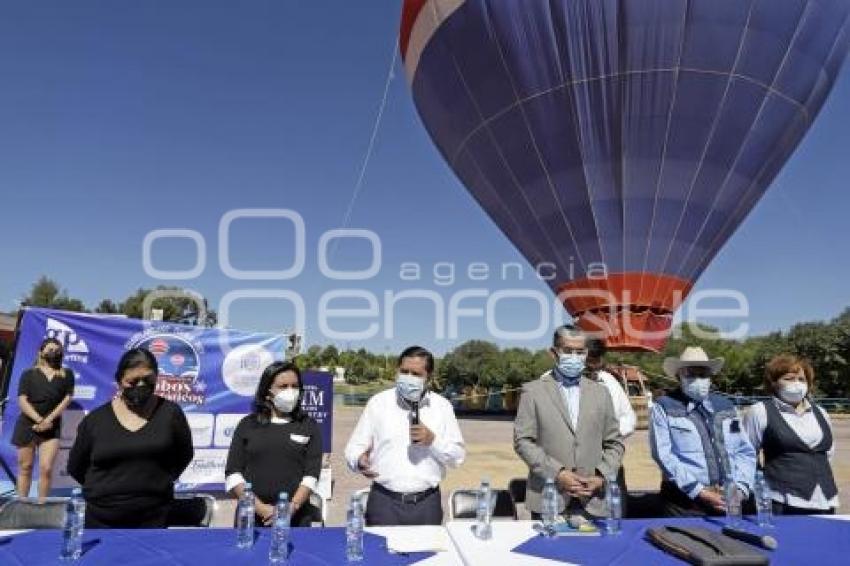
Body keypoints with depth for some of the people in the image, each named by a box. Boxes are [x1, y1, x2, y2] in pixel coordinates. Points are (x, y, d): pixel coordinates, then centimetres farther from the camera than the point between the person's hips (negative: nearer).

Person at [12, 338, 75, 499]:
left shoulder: (67, 374, 6)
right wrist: (39, 419, -17)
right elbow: (22, 400, -5)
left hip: (52, 426, 0)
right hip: (27, 424, 0)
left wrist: (49, 419, -13)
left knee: (46, 468, -7)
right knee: (25, 467, 7)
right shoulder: (29, 374, 3)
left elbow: (67, 398, -2)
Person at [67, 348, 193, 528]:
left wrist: (160, 482, 1)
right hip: (102, 519, 2)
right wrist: (105, 488, 6)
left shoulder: (170, 413, -4)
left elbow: (184, 455, 9)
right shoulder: (95, 419, -1)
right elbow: (76, 467, 12)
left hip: (153, 517, -1)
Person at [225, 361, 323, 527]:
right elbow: (232, 474, 1)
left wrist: (292, 507, -15)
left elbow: (311, 475, -1)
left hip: (296, 517, 0)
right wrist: (259, 507, -9)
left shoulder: (309, 426, 6)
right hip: (252, 516, 1)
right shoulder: (247, 425, 7)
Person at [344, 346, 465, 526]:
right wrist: (360, 460, -20)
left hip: (427, 503, 1)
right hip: (384, 501, -1)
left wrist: (433, 440, -13)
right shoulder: (378, 402, 1)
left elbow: (458, 456, 5)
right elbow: (354, 447, 2)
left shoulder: (442, 406, 4)